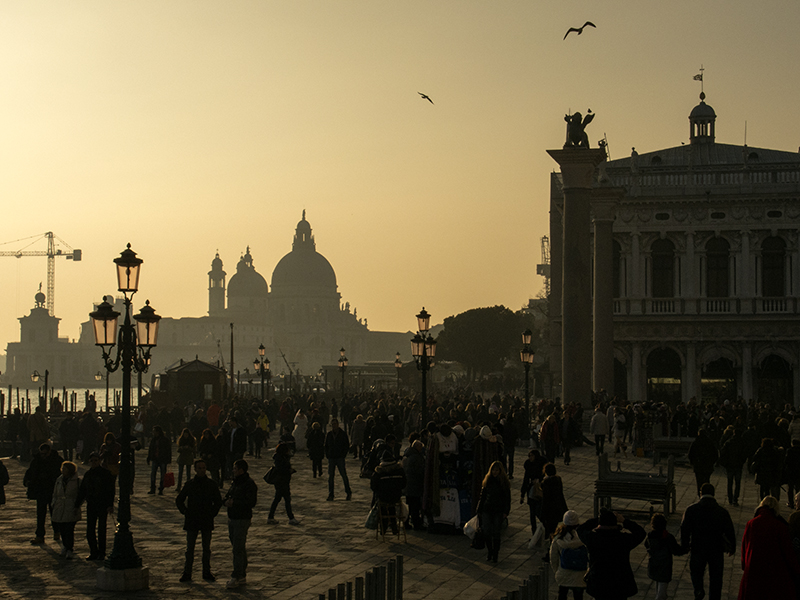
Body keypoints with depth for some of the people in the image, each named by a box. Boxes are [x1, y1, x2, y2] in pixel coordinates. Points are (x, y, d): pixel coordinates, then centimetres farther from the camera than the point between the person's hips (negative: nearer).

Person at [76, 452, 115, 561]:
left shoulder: (105, 473, -4)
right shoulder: (87, 474, 11)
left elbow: (111, 489, -6)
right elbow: (82, 490, 17)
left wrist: (110, 505, -14)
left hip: (103, 505, -5)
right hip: (91, 505, 5)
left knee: (101, 530, -1)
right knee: (90, 530, 3)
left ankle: (101, 553, 8)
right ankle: (93, 552, 13)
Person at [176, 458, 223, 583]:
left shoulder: (212, 484, 2)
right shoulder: (189, 484, 2)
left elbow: (218, 501, 10)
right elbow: (179, 500, 11)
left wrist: (212, 513, 1)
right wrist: (184, 512, 1)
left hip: (206, 521, 1)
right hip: (192, 521, -1)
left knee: (206, 548, 7)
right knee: (190, 548, 1)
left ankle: (207, 572, 16)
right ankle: (187, 573, 6)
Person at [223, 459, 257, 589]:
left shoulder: (249, 484, -13)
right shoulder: (234, 482, 13)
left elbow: (251, 503, -20)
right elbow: (226, 497, 17)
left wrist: (234, 502, -19)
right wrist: (226, 502, -7)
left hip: (242, 520, -9)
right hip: (232, 518, 9)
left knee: (238, 549, -9)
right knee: (239, 548, 14)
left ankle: (236, 577, -8)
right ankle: (242, 576, 21)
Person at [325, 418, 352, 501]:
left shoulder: (343, 434, 0)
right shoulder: (329, 434, 9)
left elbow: (347, 445, 2)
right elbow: (326, 445, 17)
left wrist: (343, 455, -6)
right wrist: (327, 455, 5)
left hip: (340, 458, -3)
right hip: (331, 458, 3)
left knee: (344, 476, -1)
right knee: (330, 476, 1)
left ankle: (348, 493, 10)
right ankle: (330, 495, 5)